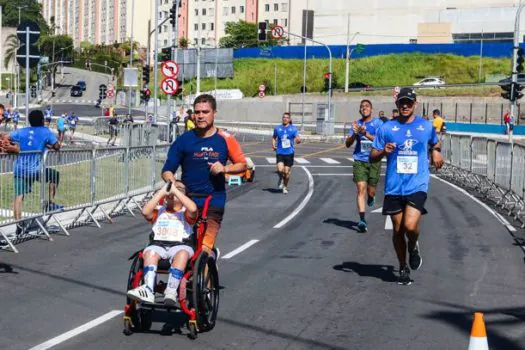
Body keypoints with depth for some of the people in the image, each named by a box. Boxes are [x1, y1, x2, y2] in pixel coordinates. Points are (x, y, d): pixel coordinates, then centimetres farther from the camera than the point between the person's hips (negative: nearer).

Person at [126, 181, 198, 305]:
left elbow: (193, 209, -7)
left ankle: (171, 291, -44)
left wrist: (175, 190, -1)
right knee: (150, 253, -32)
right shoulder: (158, 211, 26)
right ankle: (148, 290, -45)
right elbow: (145, 211, 3)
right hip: (158, 244, 2)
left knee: (182, 254, -37)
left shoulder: (186, 213, 19)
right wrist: (162, 191, 6)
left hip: (181, 244, -2)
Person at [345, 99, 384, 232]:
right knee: (361, 189, -11)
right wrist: (354, 134, -13)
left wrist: (365, 133, -26)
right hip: (360, 161, 1)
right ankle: (362, 220, -13)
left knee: (371, 191, 6)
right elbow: (347, 144, 6)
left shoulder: (378, 123, -1)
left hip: (374, 161, -1)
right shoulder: (357, 124, 8)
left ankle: (371, 197, 45)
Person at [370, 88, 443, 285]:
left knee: (410, 226, -19)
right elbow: (372, 156, 4)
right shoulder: (387, 128, 3)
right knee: (398, 230, 7)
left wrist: (436, 151, 8)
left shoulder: (426, 126, 6)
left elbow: (435, 143, 28)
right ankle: (403, 268, 27)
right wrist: (383, 151, -15)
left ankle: (413, 247, 16)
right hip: (394, 187, 1)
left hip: (417, 186, -1)